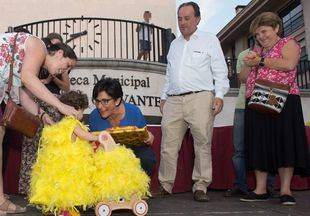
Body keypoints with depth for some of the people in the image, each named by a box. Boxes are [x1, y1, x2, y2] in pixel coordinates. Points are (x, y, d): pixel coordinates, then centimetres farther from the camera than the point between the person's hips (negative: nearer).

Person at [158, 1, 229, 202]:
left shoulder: (210, 40, 11)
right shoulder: (175, 44, 25)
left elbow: (220, 71, 5)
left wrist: (219, 95, -8)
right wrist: (164, 97, 18)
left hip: (200, 98, -4)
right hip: (173, 101, 4)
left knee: (203, 144, -6)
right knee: (168, 144, -3)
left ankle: (200, 187, 3)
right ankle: (165, 186, 5)